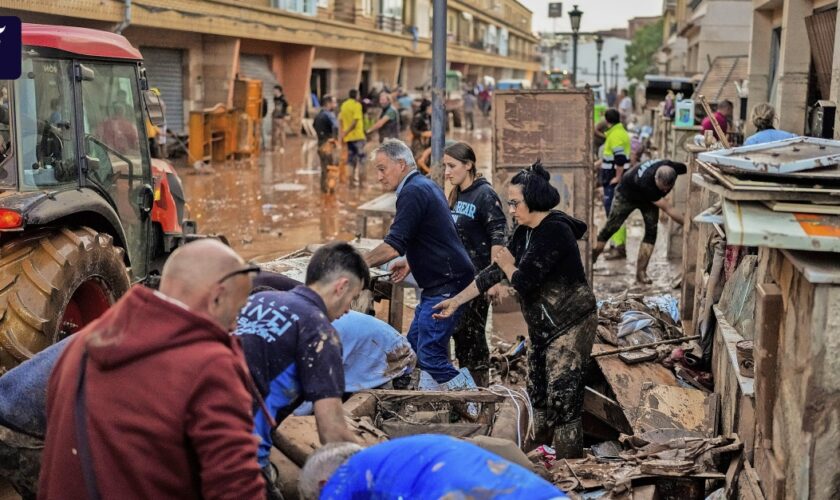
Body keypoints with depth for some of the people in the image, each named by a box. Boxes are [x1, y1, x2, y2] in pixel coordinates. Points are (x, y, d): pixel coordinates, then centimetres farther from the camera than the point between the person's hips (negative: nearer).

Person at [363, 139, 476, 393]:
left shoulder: (413, 193, -17)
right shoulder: (426, 185, 15)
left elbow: (392, 247, -23)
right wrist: (410, 262, 18)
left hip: (446, 285, -11)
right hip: (439, 285, 11)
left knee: (430, 353, -9)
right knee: (416, 344, 14)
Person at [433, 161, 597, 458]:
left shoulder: (554, 232, -21)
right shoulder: (525, 232, 7)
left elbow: (524, 282, -25)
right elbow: (495, 272, 10)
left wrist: (506, 263, -4)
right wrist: (456, 301, 9)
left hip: (570, 327, -10)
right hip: (543, 327, 10)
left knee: (563, 400, -9)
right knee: (537, 394, 16)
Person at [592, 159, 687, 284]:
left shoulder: (673, 167, -34)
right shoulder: (646, 182, -47)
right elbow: (668, 209, -43)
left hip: (649, 198, 5)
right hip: (627, 194, -5)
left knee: (652, 231, -10)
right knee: (610, 227, 2)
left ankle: (641, 272, -5)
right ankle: (592, 256, 23)